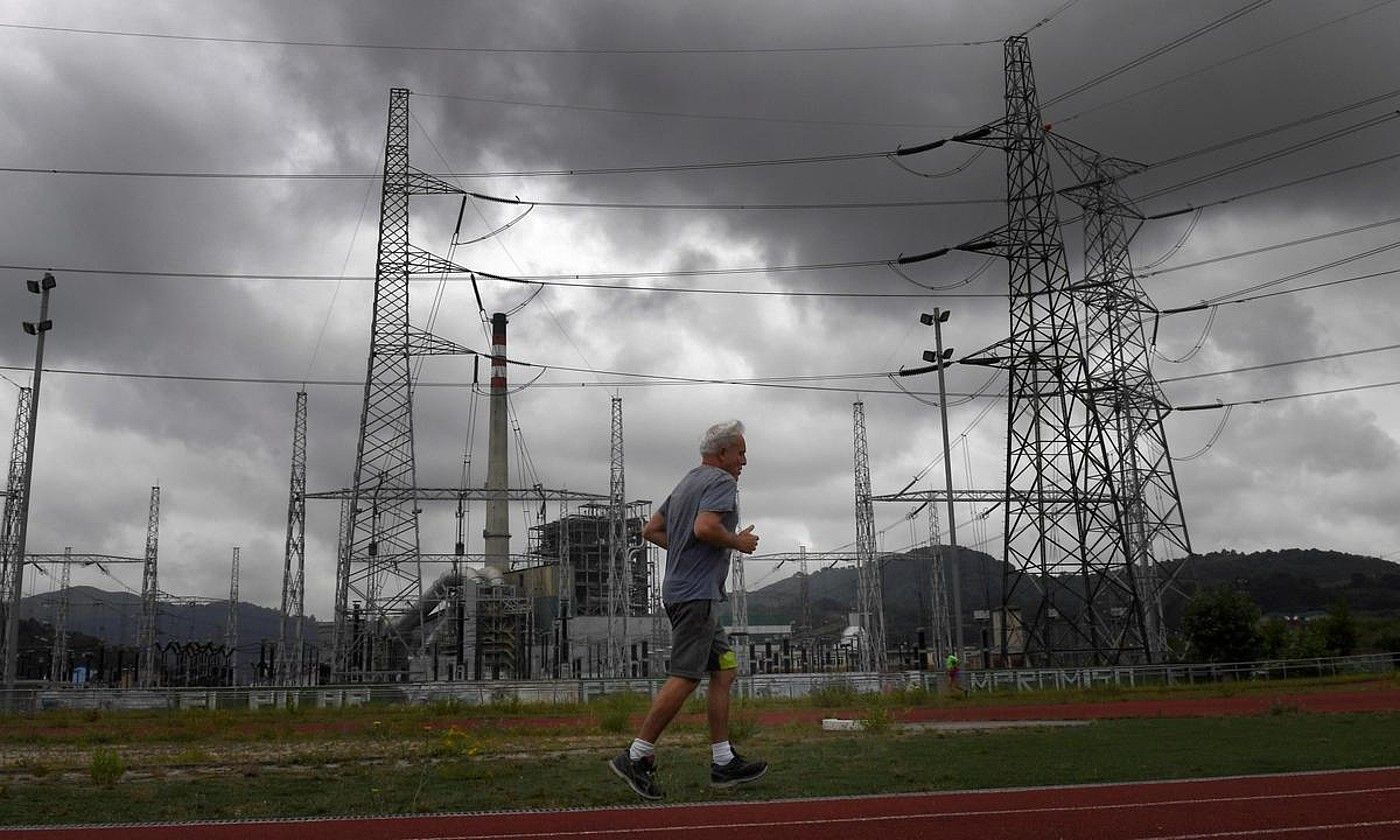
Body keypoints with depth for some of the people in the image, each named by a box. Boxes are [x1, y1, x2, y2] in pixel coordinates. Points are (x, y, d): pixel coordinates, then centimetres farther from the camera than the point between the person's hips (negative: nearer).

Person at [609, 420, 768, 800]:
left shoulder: (687, 483, 21)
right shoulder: (721, 481, -9)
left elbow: (651, 529, 23)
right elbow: (705, 527, -25)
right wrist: (738, 542, -9)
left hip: (681, 588, 11)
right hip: (697, 593, -11)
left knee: (724, 670, 11)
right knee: (684, 678, -10)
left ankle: (723, 762, 12)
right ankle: (637, 757, -7)